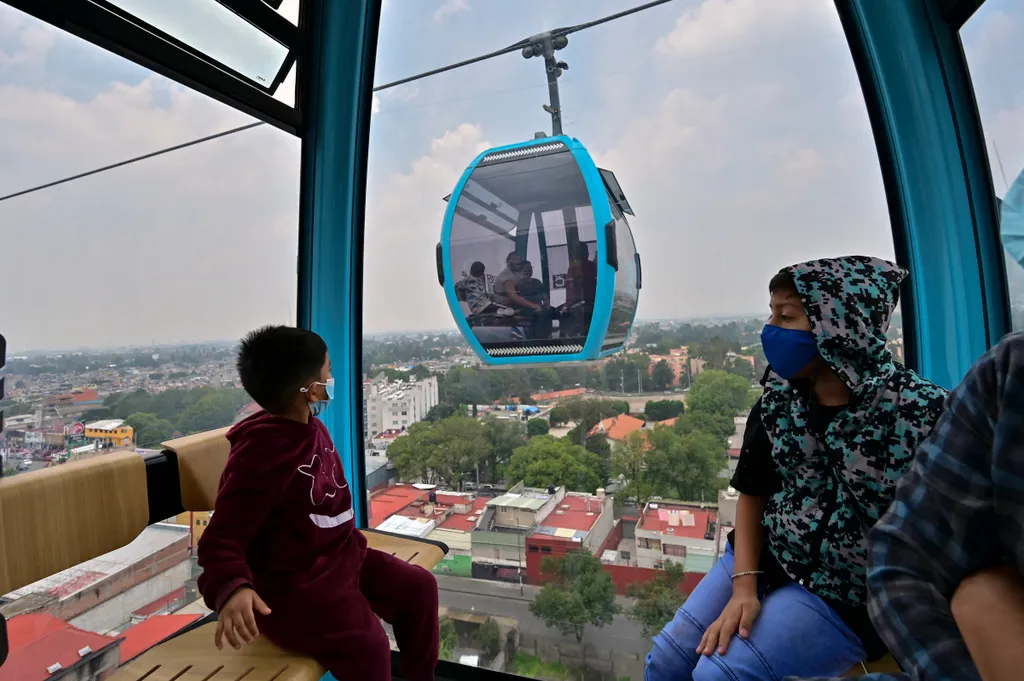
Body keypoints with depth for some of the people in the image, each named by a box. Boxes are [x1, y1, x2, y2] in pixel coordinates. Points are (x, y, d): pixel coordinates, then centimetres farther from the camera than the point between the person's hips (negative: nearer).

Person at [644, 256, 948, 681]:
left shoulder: (918, 411, -18)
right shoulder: (777, 401, -3)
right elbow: (752, 493, 1)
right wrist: (743, 585, -8)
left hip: (849, 594, -4)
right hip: (764, 560, 5)